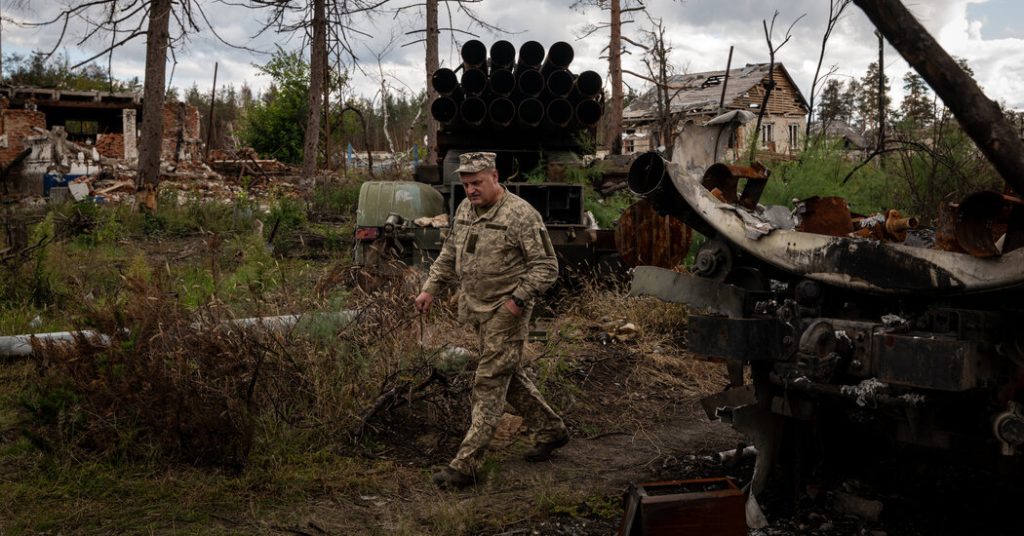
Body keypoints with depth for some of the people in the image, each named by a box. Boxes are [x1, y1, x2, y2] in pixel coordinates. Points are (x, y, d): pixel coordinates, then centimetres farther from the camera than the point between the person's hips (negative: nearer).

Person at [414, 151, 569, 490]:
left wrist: (519, 298, -22)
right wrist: (430, 289, 10)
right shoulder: (465, 209, 8)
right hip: (477, 310, 8)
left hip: (506, 313, -8)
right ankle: (551, 430, 35)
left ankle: (466, 465, -4)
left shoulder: (520, 214, -16)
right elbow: (449, 256, 20)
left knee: (489, 384, -7)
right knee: (510, 377, 18)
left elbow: (546, 266, -14)